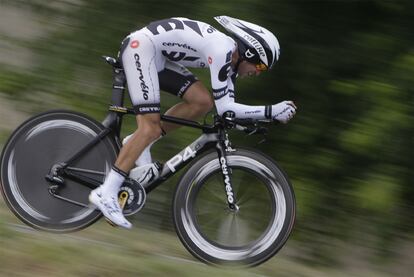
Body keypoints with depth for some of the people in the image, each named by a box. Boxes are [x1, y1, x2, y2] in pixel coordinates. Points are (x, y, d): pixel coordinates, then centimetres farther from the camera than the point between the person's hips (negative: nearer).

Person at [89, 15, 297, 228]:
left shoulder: (230, 56, 7)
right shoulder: (222, 49, -21)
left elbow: (229, 106, 14)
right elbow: (223, 107, -24)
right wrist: (271, 112, -23)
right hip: (141, 46, -10)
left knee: (203, 101, -1)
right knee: (150, 128, -16)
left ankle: (139, 143, 5)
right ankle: (106, 193, -16)